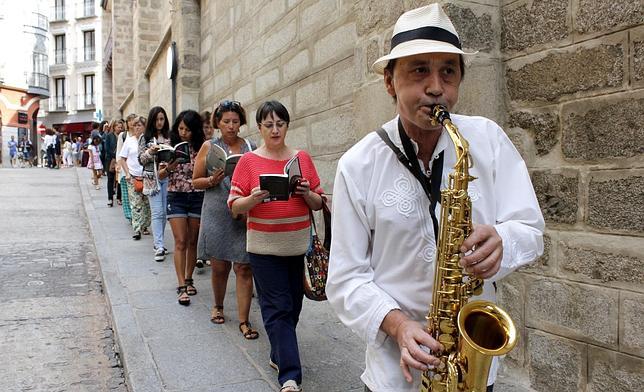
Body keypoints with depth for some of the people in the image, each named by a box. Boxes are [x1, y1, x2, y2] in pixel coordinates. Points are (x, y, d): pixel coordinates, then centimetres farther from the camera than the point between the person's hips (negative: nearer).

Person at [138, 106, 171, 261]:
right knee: (157, 212, -8)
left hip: (167, 177, 3)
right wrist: (150, 152, -16)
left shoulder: (170, 137, 9)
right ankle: (159, 247, -9)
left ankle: (158, 243, 20)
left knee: (164, 212, 7)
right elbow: (141, 160, 1)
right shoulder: (145, 138, 4)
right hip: (152, 178, -3)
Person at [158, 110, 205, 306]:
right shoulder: (170, 146, 1)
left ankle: (188, 279, 25)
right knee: (180, 242, -5)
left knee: (193, 241, 8)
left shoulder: (201, 148, 0)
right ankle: (182, 287, -3)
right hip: (176, 197, -1)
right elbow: (161, 175, 3)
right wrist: (168, 168, -17)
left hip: (197, 197, 1)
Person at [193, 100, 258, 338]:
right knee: (219, 266, 9)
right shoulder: (209, 147, 5)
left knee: (244, 267, -2)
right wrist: (212, 180, -12)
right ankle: (218, 306, 35)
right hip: (217, 214, 0)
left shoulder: (251, 148, 6)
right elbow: (196, 181, 7)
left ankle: (244, 320, 7)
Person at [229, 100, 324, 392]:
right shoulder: (248, 161, 0)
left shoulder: (302, 158, 7)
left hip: (299, 245, 3)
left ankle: (279, 355, 32)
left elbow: (319, 203, 9)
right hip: (265, 246, -3)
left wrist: (306, 193, -11)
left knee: (293, 305, 11)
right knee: (278, 308, -2)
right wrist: (254, 198, -21)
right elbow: (234, 206, -2)